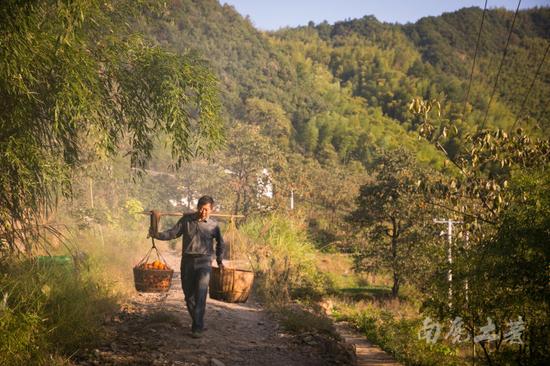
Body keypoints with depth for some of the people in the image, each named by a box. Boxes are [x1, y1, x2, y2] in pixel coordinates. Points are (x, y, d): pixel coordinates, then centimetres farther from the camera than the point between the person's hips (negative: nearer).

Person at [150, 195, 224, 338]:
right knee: (189, 294, 7)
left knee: (200, 296, -12)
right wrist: (157, 235, -15)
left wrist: (219, 260, 21)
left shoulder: (213, 225, 2)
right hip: (187, 261, 2)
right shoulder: (187, 219, 3)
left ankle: (197, 328, -10)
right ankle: (197, 322, 25)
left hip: (204, 262, -2)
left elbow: (220, 243, 18)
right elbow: (173, 233, 1)